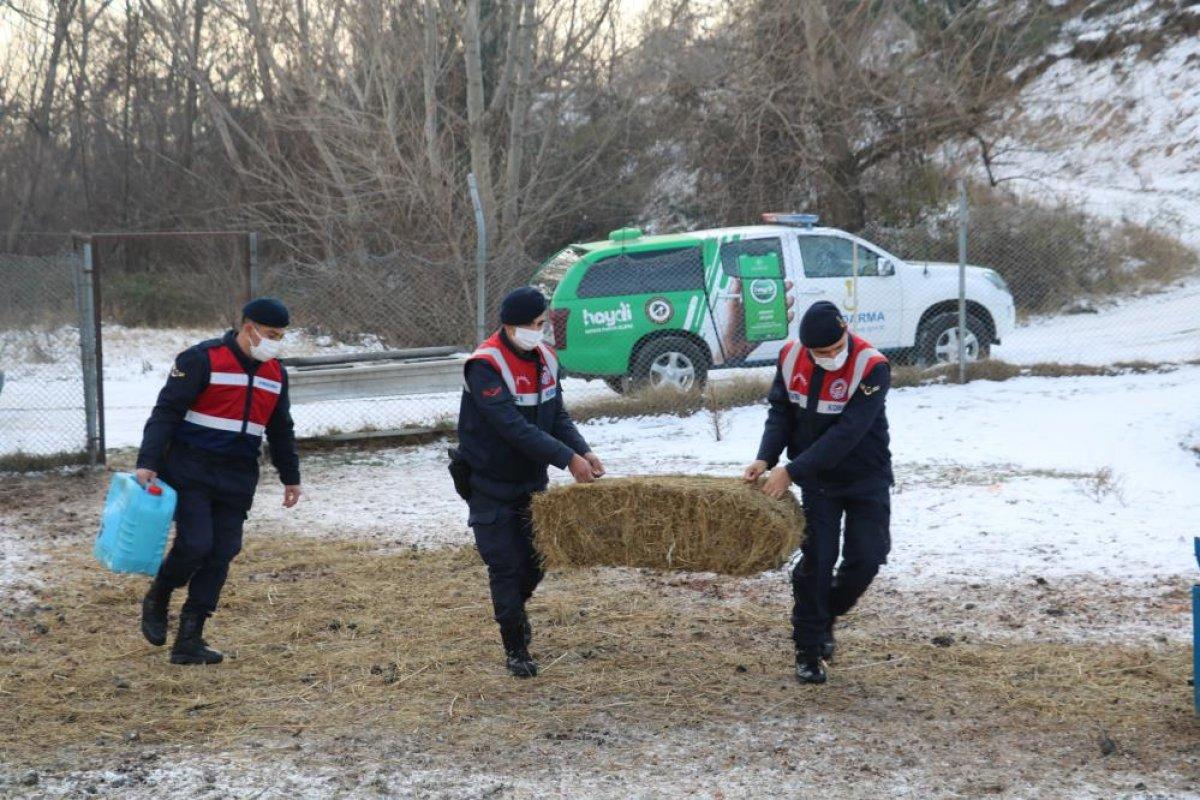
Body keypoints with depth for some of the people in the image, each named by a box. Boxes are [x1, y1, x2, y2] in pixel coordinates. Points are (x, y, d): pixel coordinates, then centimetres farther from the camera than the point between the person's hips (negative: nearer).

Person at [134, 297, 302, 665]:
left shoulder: (275, 373, 11)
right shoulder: (202, 359, -10)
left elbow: (280, 429, 23)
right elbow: (166, 411, -13)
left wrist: (290, 477, 23)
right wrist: (148, 462, -20)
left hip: (237, 481, 6)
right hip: (191, 473, -6)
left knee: (221, 555, 0)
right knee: (194, 544, -16)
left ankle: (189, 641, 7)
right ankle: (156, 602, 15)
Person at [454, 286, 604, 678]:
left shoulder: (545, 358, 1)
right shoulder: (485, 366, -23)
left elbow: (558, 417, 6)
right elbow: (514, 427, -30)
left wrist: (584, 451, -12)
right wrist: (568, 458, -32)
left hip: (531, 479, 6)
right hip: (490, 484, -6)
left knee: (535, 560, 12)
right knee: (505, 565, -3)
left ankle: (515, 609, 42)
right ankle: (515, 650, 10)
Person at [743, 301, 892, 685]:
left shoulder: (872, 368, -25)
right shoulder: (791, 357, -11)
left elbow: (845, 434, -30)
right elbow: (781, 412, 0)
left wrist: (792, 471, -32)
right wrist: (766, 459, -17)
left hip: (866, 479, -1)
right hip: (817, 479, 2)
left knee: (867, 557, -2)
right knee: (816, 560, -5)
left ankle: (826, 616, 26)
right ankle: (808, 651, 7)